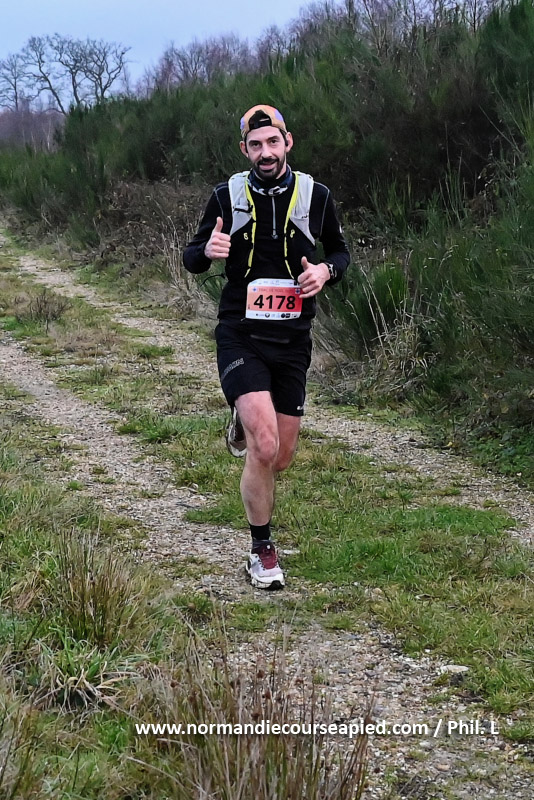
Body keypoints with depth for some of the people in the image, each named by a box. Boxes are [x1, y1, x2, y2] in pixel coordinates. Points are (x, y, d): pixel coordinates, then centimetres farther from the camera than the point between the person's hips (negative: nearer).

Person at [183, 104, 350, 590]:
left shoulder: (315, 196, 1)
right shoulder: (227, 196, -2)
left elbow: (340, 250, 15)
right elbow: (191, 258, 6)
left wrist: (326, 270, -9)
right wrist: (207, 249, -18)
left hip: (292, 341, 3)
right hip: (241, 336, -2)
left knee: (280, 458, 8)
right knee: (265, 446, -20)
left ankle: (246, 422, 45)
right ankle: (263, 550, -1)